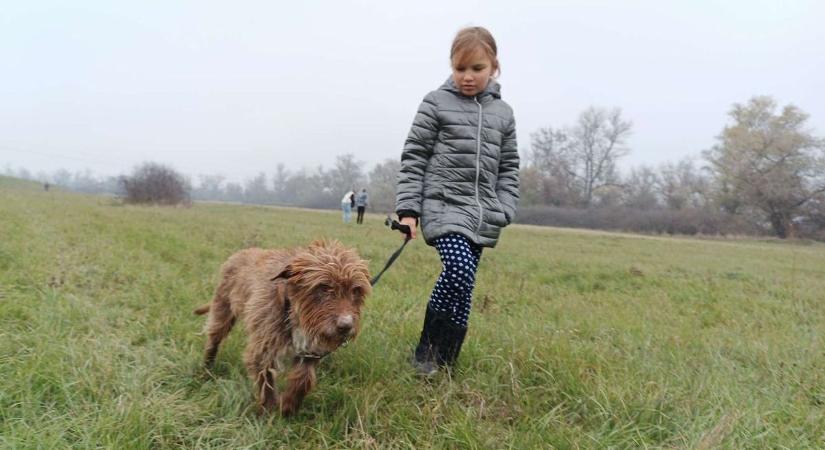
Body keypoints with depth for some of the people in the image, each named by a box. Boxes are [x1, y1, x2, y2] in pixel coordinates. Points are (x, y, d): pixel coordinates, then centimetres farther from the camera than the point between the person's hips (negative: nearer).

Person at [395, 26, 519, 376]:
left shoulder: (503, 113, 13)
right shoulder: (436, 103, 1)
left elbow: (508, 168, 15)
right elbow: (413, 158, -1)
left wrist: (502, 213, 3)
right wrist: (408, 209, -7)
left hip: (482, 214, 5)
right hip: (443, 205, -4)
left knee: (462, 286, 5)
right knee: (459, 270, -24)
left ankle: (444, 359, 19)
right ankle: (428, 348, -5)